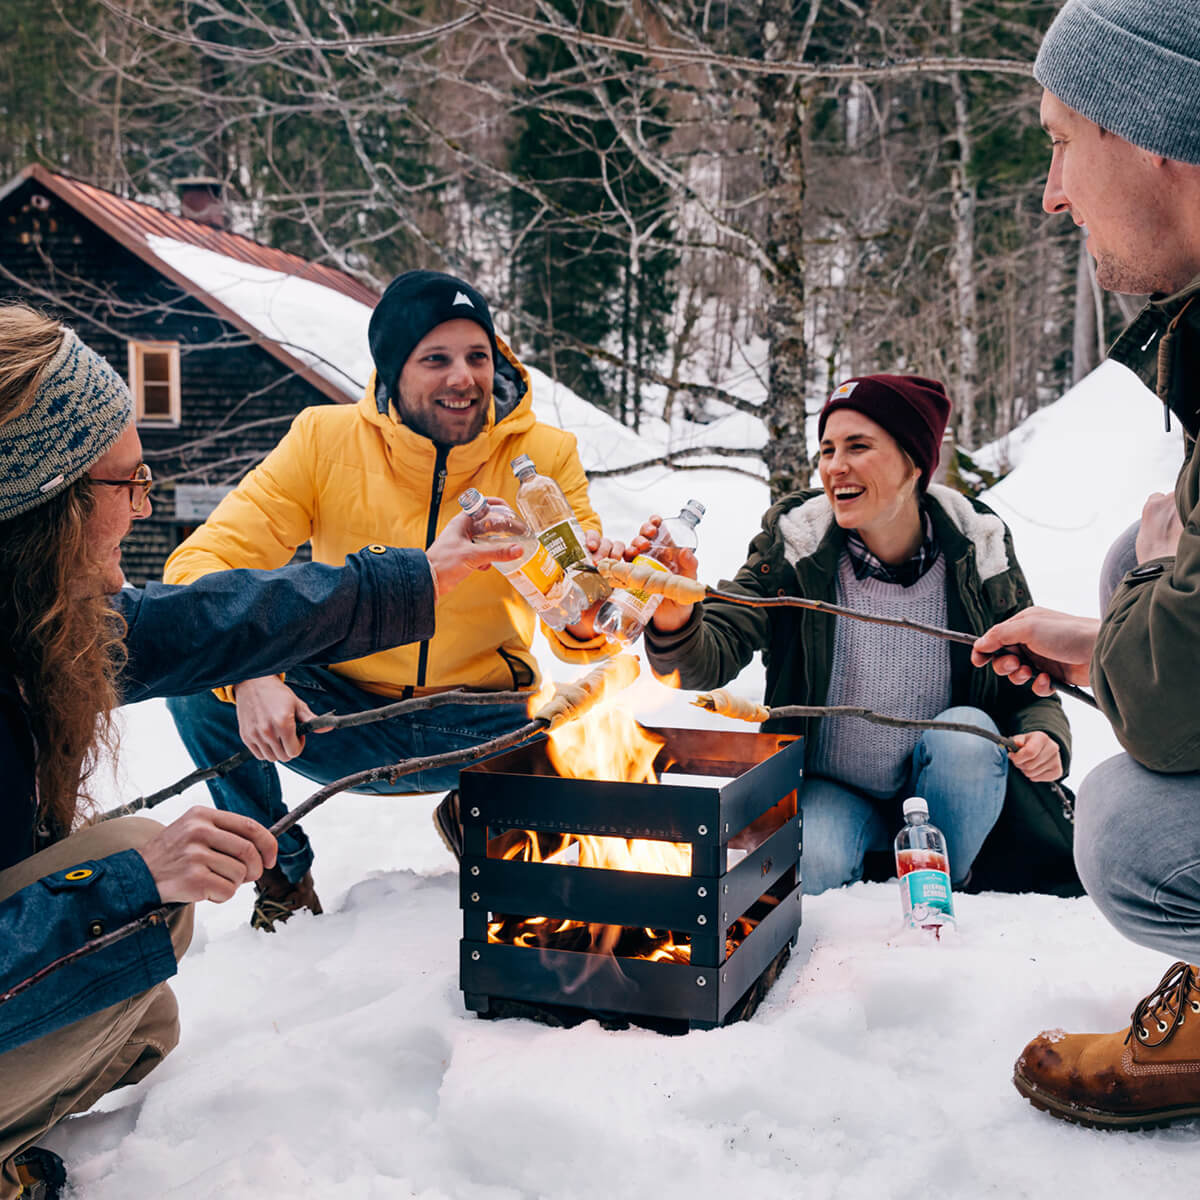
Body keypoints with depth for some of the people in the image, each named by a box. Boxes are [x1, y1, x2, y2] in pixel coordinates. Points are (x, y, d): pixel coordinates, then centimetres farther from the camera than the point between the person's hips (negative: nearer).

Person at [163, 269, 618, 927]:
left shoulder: (544, 457, -10)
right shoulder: (326, 439, -11)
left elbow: (576, 635, -14)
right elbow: (207, 561, -15)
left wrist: (584, 619, -41)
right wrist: (249, 676, -35)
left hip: (484, 722, 1)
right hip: (343, 715, 0)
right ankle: (282, 866, 4)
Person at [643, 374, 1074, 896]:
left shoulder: (979, 546, -10)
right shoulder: (794, 543, -13)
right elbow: (714, 657, -21)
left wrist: (1045, 735, -21)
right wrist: (675, 624, -45)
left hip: (937, 792, 2)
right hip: (830, 789, -1)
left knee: (966, 734, -29)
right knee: (810, 866, -30)